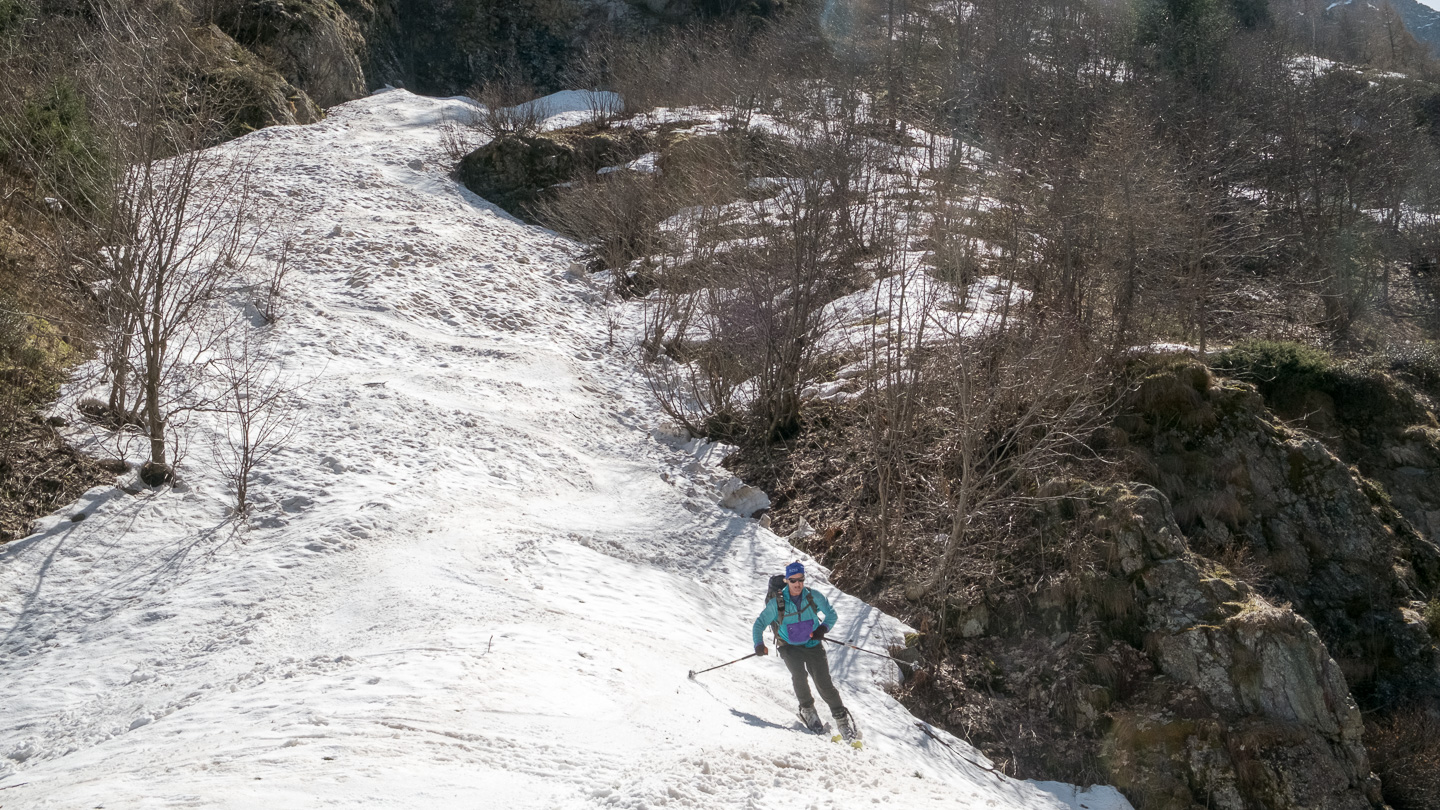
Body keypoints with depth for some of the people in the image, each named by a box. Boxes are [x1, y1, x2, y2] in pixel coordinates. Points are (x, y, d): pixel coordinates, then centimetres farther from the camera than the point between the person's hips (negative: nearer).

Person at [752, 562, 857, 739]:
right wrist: (759, 644, -21)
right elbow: (760, 623, -5)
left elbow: (831, 614, 4)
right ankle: (807, 710, -5)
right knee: (799, 674, -28)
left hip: (812, 645, 1)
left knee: (824, 684, -11)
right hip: (789, 647, -1)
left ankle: (841, 717, 7)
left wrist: (823, 627, -16)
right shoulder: (777, 603, -12)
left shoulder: (814, 597, -9)